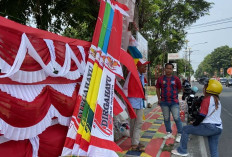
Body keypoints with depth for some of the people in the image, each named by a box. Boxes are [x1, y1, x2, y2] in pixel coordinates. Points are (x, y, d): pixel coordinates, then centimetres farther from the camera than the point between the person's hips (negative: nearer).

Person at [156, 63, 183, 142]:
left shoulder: (176, 79, -1)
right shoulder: (160, 79, 2)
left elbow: (179, 89, 11)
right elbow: (157, 89, 10)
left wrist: (173, 94, 9)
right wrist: (159, 98, 8)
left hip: (174, 102, -2)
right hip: (164, 102, 2)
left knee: (177, 118, -4)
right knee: (166, 118, 11)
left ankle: (179, 134, 10)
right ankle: (169, 133, 27)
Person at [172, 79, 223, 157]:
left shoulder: (206, 99, -13)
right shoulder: (217, 100, 13)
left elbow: (201, 115, -16)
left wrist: (194, 124, 0)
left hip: (209, 127, -8)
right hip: (218, 128, 9)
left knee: (185, 129, 3)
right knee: (214, 150, 15)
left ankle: (182, 150, 13)